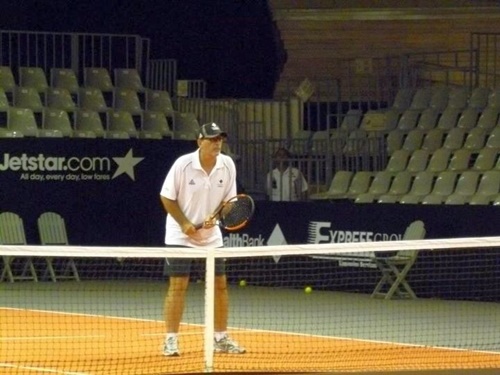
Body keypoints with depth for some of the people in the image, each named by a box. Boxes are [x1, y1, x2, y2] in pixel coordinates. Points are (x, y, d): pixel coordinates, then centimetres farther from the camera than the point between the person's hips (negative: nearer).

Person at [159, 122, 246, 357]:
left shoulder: (227, 165, -8)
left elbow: (229, 199, 1)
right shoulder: (183, 164, -17)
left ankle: (221, 338, 17)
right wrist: (184, 223, -17)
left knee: (220, 285, 5)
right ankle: (171, 340, -2)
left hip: (211, 235, 4)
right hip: (180, 235, -4)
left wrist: (214, 217, -17)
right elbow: (167, 198, -9)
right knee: (178, 286, -7)